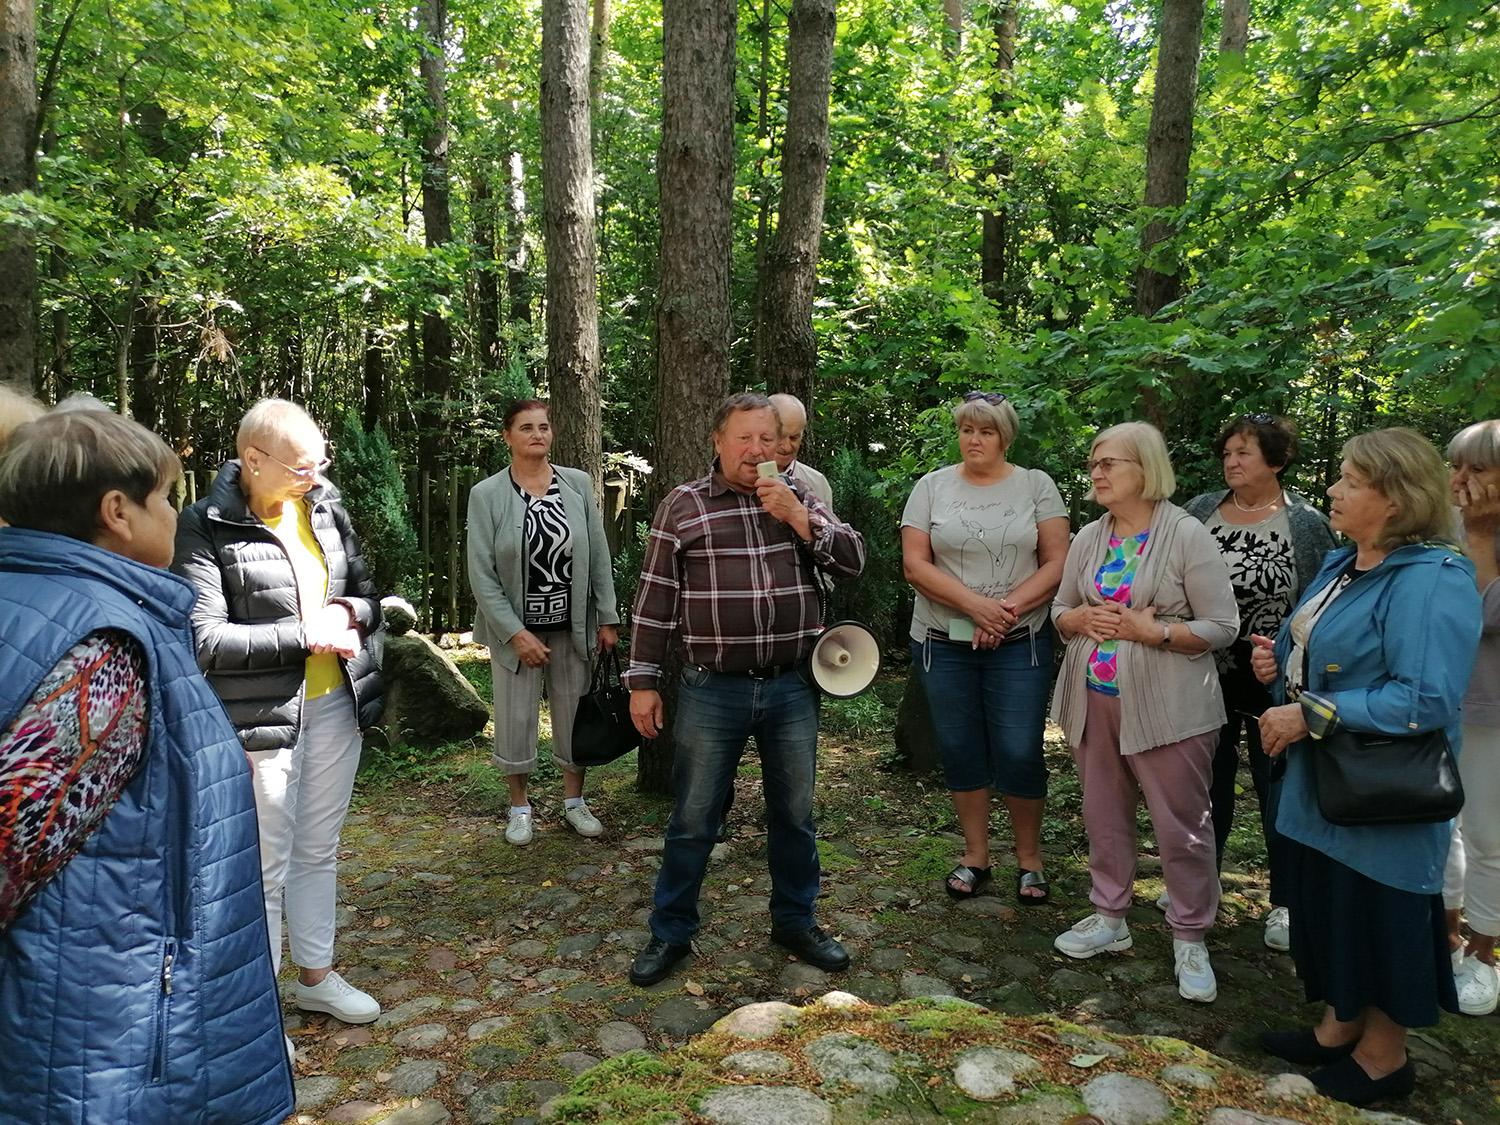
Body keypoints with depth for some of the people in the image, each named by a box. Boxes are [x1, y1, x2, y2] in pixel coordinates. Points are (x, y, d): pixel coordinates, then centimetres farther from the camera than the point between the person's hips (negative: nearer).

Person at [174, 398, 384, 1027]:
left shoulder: (326, 511, 5)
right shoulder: (206, 527, -13)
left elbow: (368, 597, 13)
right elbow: (204, 638, -20)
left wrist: (350, 612, -9)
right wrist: (305, 635, -19)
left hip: (334, 706, 6)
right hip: (262, 715, -5)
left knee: (319, 850, 18)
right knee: (265, 864, 5)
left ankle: (316, 977, 36)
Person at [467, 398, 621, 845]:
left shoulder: (578, 484, -1)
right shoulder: (486, 494, -7)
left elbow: (599, 557, 2)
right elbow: (482, 575, -9)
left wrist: (606, 619, 0)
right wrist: (516, 634, -14)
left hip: (573, 627, 2)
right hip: (515, 629, -2)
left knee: (574, 716, 11)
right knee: (516, 720, 7)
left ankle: (574, 801, 30)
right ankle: (519, 806, 28)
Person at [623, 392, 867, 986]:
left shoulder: (800, 498, 7)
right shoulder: (681, 505, -1)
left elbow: (854, 559, -1)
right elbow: (654, 599, 0)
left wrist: (797, 517, -12)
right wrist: (642, 681, -2)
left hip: (793, 688, 3)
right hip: (713, 691, -2)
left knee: (794, 814, 15)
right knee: (693, 819, 8)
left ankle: (795, 922, 33)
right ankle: (670, 932, 25)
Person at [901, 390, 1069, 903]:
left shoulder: (1036, 485, 2)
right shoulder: (932, 487, 3)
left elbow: (1057, 563, -3)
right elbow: (915, 565, -5)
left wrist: (1009, 608, -16)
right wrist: (975, 605, -16)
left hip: (1019, 643, -1)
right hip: (943, 643, 1)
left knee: (1019, 753, -2)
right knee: (960, 751, 9)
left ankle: (1029, 856, 20)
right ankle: (975, 854, 26)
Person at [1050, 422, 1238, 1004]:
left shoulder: (1187, 536, -10)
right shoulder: (1088, 539, 7)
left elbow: (1221, 627, -11)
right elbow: (1060, 610, 15)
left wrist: (1151, 630, -20)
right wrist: (1081, 619, -7)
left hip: (1165, 707, -5)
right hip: (1094, 700, 6)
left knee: (1182, 824, 3)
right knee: (1104, 814, 14)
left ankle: (1189, 939, 19)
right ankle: (1109, 918, 30)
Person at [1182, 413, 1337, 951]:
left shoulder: (1306, 523, -6)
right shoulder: (1200, 511, 1)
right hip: (1208, 678, 3)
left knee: (1278, 790, 9)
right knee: (1208, 782, 15)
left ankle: (1285, 902, 26)